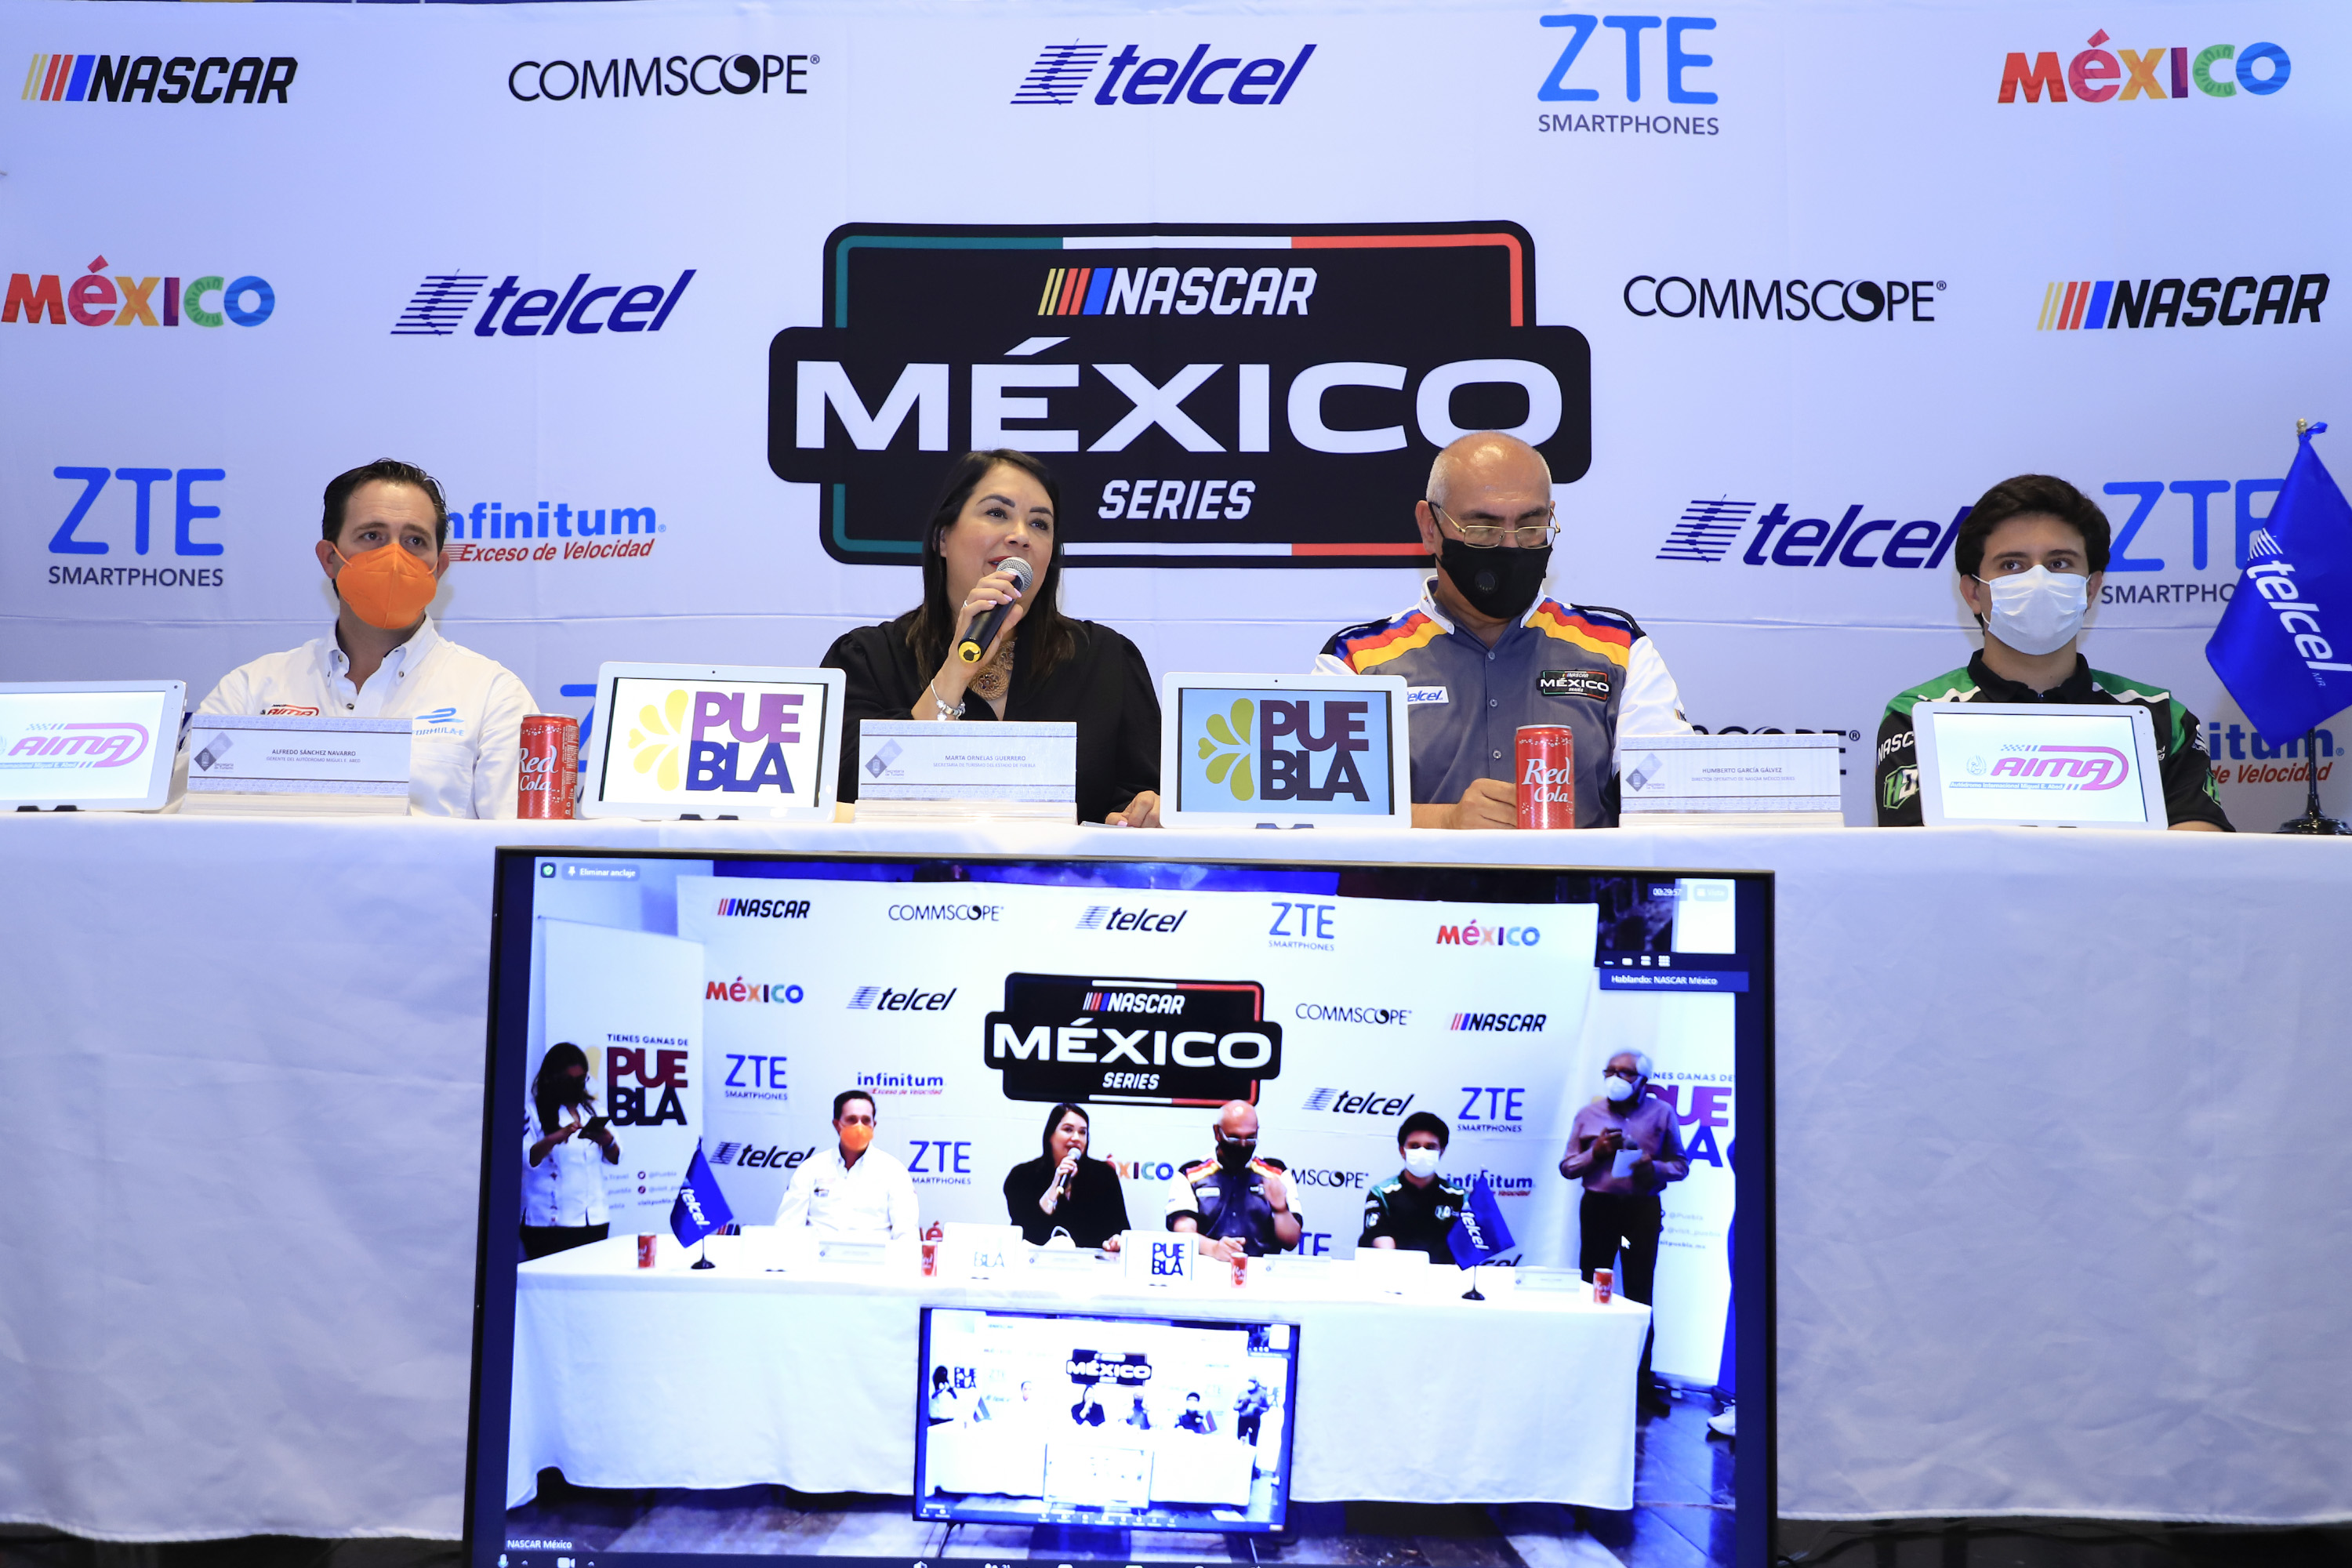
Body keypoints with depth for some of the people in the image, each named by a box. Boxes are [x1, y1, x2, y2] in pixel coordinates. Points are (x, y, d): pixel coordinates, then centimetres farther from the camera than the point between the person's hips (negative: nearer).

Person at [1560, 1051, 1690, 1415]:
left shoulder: (1662, 1114, 3)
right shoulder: (1588, 1115, 7)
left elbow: (1681, 1165, 4)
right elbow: (1566, 1167, 8)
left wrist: (1654, 1167, -17)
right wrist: (1596, 1152, -11)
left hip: (1643, 1208, -2)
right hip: (1598, 1205, 2)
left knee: (1640, 1293, -2)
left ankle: (1642, 1379, 5)